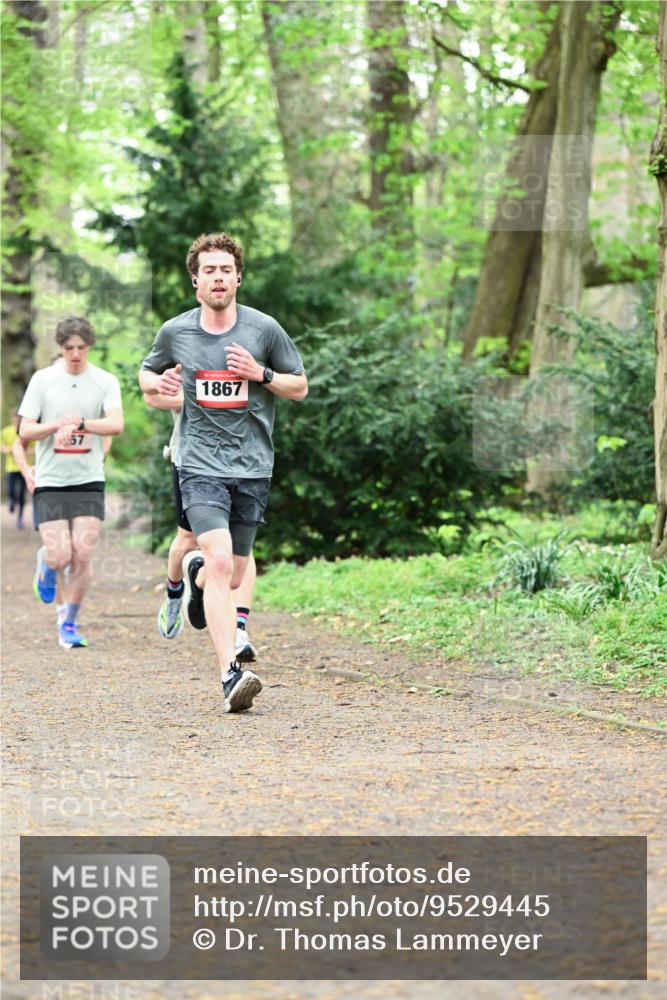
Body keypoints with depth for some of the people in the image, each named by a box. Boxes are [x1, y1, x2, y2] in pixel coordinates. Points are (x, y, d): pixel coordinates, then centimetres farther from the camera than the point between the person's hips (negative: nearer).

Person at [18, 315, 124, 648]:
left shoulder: (105, 381, 1)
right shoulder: (42, 380, 0)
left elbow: (116, 424, -14)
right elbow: (24, 431, -2)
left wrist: (78, 423, -27)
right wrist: (58, 424, -18)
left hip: (89, 482, 1)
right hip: (50, 482, 0)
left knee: (82, 556, -7)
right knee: (60, 557, -9)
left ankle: (69, 623, 10)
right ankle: (45, 562, 28)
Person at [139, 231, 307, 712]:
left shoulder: (265, 328, -1)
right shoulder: (175, 331, 1)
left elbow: (300, 387, 8)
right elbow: (146, 373, 19)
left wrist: (260, 373, -12)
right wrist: (159, 383, -5)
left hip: (253, 466, 2)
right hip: (202, 466, -2)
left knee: (231, 577, 11)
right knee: (221, 563, -21)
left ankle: (197, 572, 49)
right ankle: (231, 675, -23)